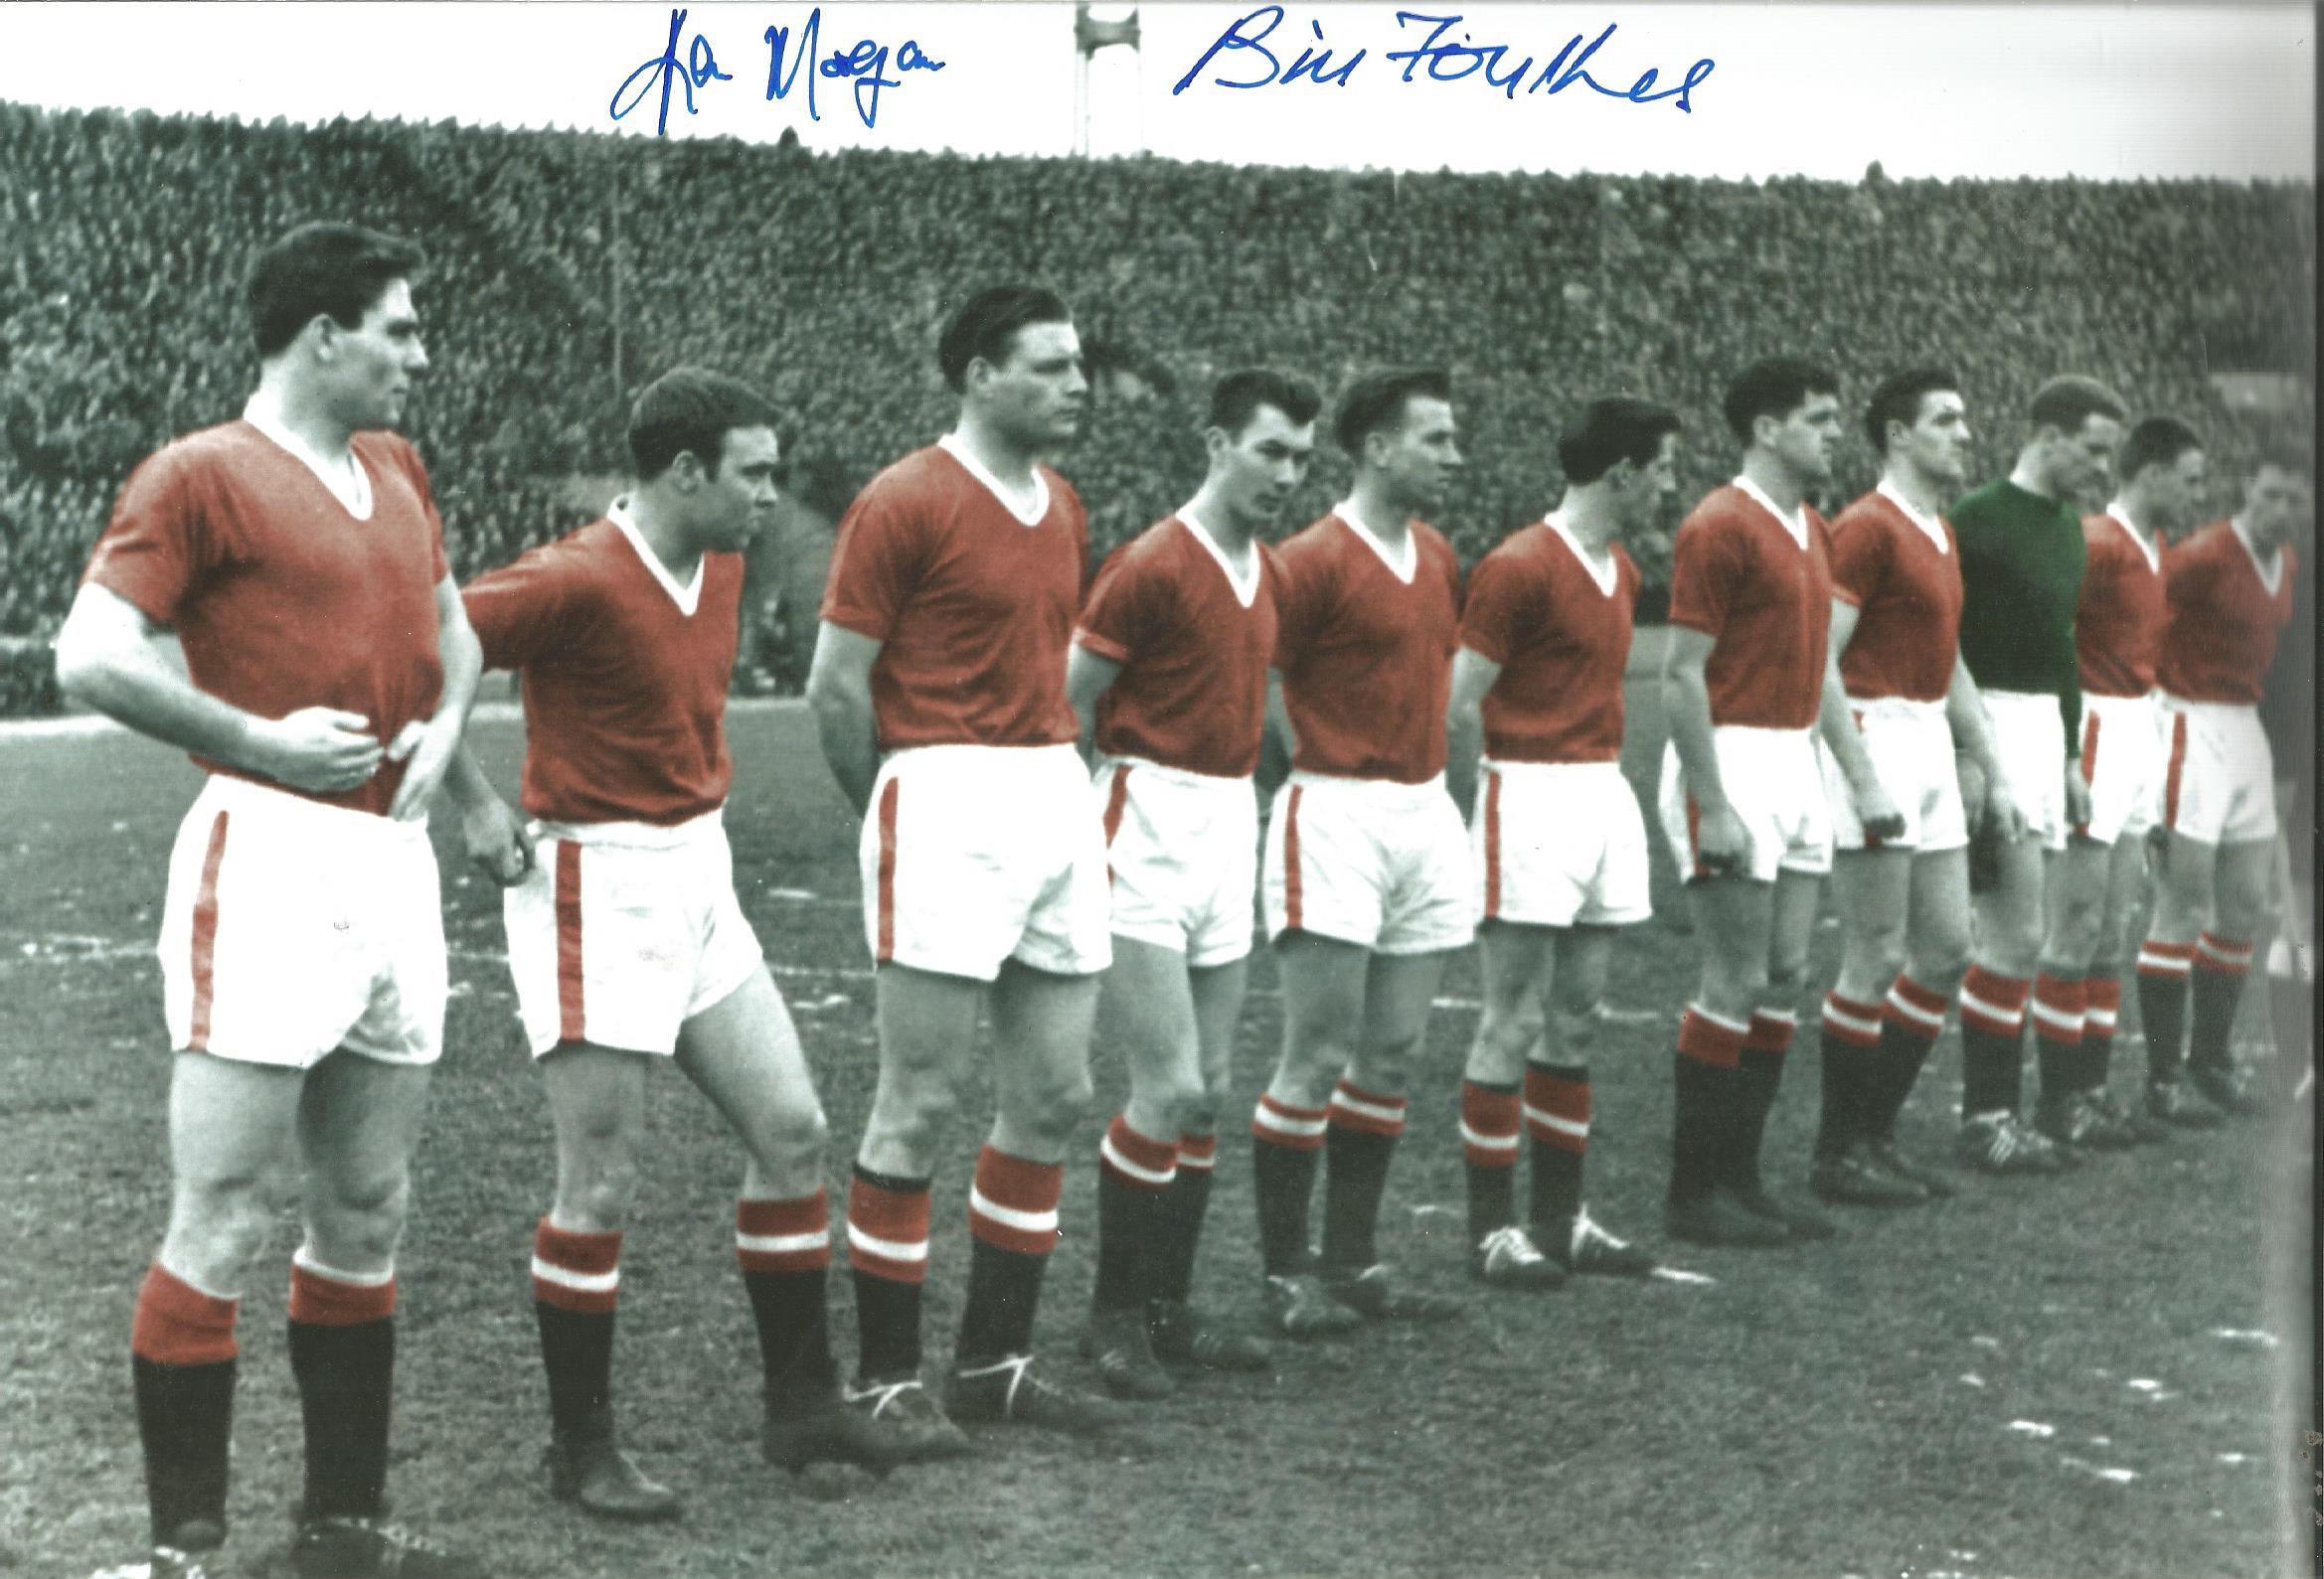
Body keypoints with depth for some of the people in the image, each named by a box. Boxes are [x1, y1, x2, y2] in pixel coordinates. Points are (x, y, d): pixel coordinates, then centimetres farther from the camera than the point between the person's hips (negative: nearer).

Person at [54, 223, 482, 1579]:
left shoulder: (399, 467, 16)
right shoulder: (202, 474, -6)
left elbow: (452, 624, 28)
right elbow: (91, 656, -13)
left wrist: (443, 726, 9)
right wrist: (261, 739, -16)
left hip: (394, 861, 8)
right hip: (270, 863, -7)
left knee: (367, 1217, 12)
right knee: (223, 1228, -5)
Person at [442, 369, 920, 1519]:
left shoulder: (722, 565, 7)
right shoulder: (579, 581, -19)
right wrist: (476, 808, -17)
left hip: (697, 882, 9)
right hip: (597, 893, -8)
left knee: (791, 1131, 9)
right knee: (601, 1187, -3)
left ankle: (803, 1404, 21)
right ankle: (581, 1454, 12)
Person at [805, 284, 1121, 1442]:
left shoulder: (1063, 509, 14)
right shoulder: (904, 504, -9)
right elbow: (835, 688, -8)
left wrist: (1058, 768, 12)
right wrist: (898, 812, 1)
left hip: (1059, 800, 8)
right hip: (949, 807, -8)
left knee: (1053, 1095, 9)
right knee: (919, 1105, -3)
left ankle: (996, 1360, 21)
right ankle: (885, 1379, 7)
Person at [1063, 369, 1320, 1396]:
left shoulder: (1267, 572, 12)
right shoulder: (1152, 565, -12)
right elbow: (1069, 700, -9)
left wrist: (1245, 795, 12)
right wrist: (1109, 796, -7)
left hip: (1230, 829, 8)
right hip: (1150, 835, -8)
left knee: (1211, 1092, 9)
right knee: (1170, 1088, -10)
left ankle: (1168, 1307, 18)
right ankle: (1114, 1314, 3)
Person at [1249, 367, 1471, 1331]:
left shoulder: (1437, 557, 13)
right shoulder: (1313, 560, -11)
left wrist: (1430, 783, 15)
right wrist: (1312, 766, -9)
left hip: (1426, 811, 8)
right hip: (1337, 817, -8)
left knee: (1392, 1057, 10)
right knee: (1318, 1060, -5)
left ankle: (1353, 1261, 18)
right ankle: (1286, 1272, 4)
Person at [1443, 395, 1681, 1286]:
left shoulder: (1621, 572, 15)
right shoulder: (1519, 568, -11)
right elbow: (1459, 708, -11)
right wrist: (1479, 820, -8)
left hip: (1606, 794, 8)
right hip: (1531, 797, -8)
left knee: (1577, 1021, 11)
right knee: (1515, 1024, -4)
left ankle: (1560, 1219, 18)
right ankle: (1492, 1230, 2)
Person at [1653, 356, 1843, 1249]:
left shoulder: (1814, 532, 15)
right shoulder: (1720, 528, -12)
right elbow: (1682, 675, -15)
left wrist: (1820, 768, 16)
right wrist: (1712, 806, -19)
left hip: (1796, 765, 9)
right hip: (1733, 764, -9)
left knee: (1785, 980, 8)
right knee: (1737, 985, -7)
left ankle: (1739, 1176, 16)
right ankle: (1694, 1192, 2)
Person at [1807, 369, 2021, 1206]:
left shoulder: (1941, 534, 17)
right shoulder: (1868, 527, -12)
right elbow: (1821, 661, -18)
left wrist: (1992, 772, 20)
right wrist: (1864, 783, -22)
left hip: (1933, 747, 9)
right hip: (1877, 739, -9)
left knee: (1947, 950, 9)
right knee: (1877, 960, -6)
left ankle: (1876, 1134, 19)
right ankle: (1838, 1153, 5)